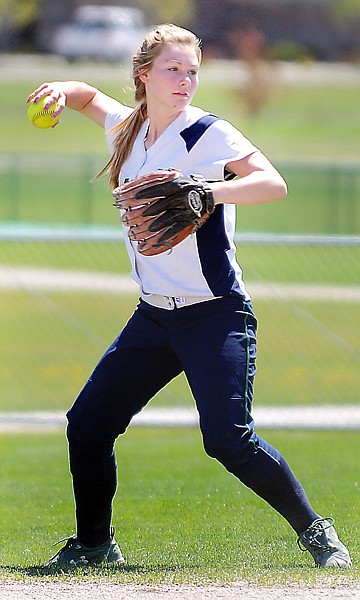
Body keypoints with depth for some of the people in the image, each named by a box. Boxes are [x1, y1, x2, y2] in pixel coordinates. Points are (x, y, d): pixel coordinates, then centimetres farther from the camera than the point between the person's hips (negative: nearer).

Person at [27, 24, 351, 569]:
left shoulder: (210, 133, -10)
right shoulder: (127, 129, 8)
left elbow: (273, 183, -23)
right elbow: (90, 96, 28)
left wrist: (202, 191, -35)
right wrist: (65, 90, 5)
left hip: (216, 314, -6)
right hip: (154, 316, 7)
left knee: (229, 440, -18)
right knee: (87, 425, 4)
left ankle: (315, 532, -3)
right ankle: (94, 544, 20)